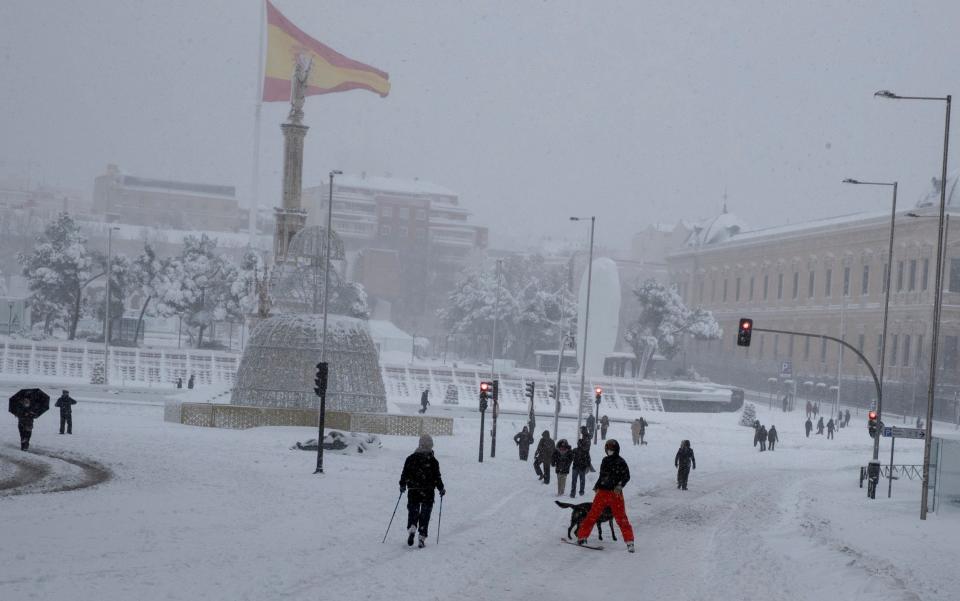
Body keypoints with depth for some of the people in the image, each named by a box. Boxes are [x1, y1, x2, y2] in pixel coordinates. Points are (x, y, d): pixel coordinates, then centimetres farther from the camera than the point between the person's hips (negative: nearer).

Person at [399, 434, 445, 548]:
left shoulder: (411, 458, -2)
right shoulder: (433, 461, -7)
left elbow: (405, 473, 2)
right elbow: (437, 477, -4)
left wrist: (402, 485, 17)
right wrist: (441, 489, 10)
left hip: (413, 492, 1)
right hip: (428, 493, -1)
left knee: (413, 511, 12)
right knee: (425, 515, 7)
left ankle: (411, 528, -15)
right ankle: (422, 537, 2)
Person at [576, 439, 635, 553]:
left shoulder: (620, 462, -3)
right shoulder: (605, 460, 15)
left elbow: (626, 476, -8)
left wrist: (620, 486, -21)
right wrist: (597, 485, 20)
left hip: (615, 493, -5)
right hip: (602, 492, 5)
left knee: (621, 518, -8)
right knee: (592, 515, 5)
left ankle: (629, 541, -3)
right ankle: (582, 536, 13)